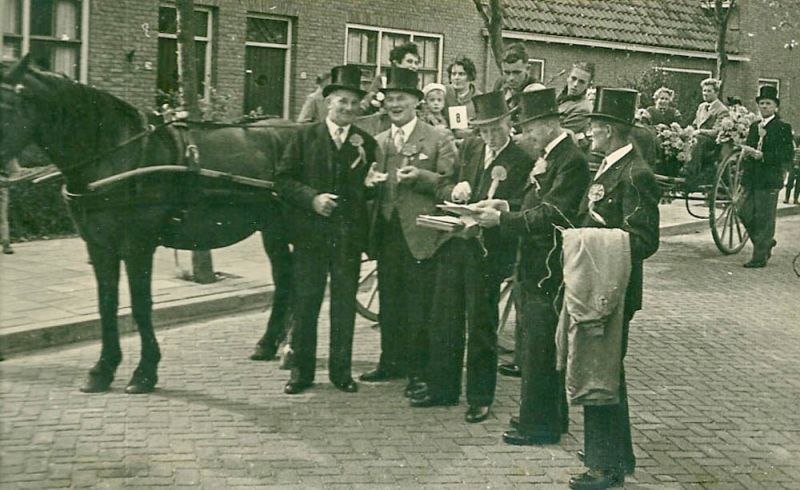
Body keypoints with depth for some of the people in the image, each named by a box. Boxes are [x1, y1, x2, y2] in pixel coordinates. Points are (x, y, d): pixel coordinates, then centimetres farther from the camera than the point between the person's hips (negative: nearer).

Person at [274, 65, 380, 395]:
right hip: (311, 233, -1)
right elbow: (283, 179, -1)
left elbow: (371, 189, 10)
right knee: (305, 304, 5)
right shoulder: (305, 137, 3)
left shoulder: (366, 144, 8)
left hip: (349, 235, 1)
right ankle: (301, 370, 16)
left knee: (345, 305, 8)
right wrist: (311, 197, -14)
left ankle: (341, 370, 19)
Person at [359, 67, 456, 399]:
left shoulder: (438, 140, 0)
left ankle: (418, 369, 8)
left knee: (418, 305, -2)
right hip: (387, 232, 5)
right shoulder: (379, 142, 15)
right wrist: (370, 181, -1)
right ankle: (390, 362, 24)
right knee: (389, 301, 12)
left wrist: (421, 176, -19)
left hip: (420, 234, -5)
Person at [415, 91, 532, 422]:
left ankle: (480, 398, 16)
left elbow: (520, 209, -13)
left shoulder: (522, 159, -8)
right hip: (454, 244, 6)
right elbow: (444, 187, 11)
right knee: (444, 319, 13)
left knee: (481, 325, 3)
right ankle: (442, 388, 27)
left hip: (487, 250, -6)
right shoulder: (469, 148, 10)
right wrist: (454, 189, -11)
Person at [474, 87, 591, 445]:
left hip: (548, 270, -10)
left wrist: (502, 220, -19)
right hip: (534, 267, 10)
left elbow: (550, 215, -21)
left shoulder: (572, 160, -15)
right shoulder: (548, 158, 15)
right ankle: (551, 417, 27)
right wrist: (506, 209, 1)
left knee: (539, 347, -2)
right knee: (536, 345, 16)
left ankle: (538, 424, 7)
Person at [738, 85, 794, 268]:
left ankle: (760, 257, 5)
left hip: (769, 179, -6)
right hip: (752, 179, 6)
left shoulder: (783, 128, -5)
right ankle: (766, 243, 27)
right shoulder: (754, 127, 16)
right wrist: (748, 151, -3)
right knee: (745, 214, 6)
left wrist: (763, 155, -19)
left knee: (764, 218, -3)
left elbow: (788, 155, -11)